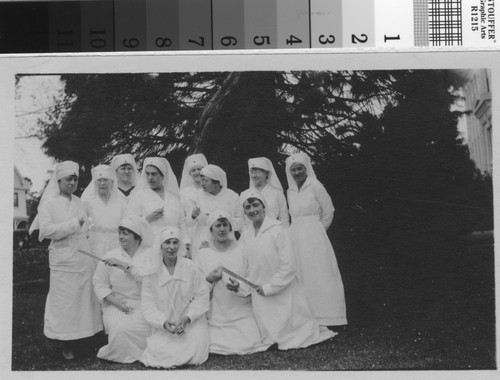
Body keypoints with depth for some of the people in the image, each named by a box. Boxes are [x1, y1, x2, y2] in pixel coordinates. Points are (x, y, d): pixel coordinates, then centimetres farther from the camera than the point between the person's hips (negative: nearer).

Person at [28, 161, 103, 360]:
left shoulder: (79, 202, 14)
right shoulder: (49, 203, -4)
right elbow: (46, 230, -15)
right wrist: (74, 224, -14)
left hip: (84, 259, 6)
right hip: (63, 260, -6)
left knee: (84, 298, 5)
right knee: (65, 302, -3)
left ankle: (76, 341, 12)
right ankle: (66, 345, 4)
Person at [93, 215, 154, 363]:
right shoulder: (110, 256, 5)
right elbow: (99, 284, 4)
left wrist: (125, 265, -21)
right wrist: (115, 301, -11)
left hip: (144, 304, -1)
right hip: (117, 304, 1)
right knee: (120, 328, -28)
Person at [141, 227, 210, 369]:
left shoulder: (191, 268, -3)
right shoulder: (152, 272, -2)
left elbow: (202, 297, -3)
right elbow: (148, 305, -3)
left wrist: (188, 317, -17)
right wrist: (164, 322, -19)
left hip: (192, 323, 0)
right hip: (164, 326, 0)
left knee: (194, 355, -21)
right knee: (159, 352, -22)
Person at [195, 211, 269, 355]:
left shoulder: (243, 250, 3)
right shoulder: (203, 254, 7)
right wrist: (209, 280, -12)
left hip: (242, 314, -1)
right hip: (215, 318, 1)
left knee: (248, 345, -18)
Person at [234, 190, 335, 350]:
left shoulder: (278, 230, -13)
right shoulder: (245, 236, 4)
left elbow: (288, 266, -15)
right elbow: (246, 268, 10)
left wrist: (269, 288, -15)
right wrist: (239, 285, -10)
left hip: (283, 294, -5)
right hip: (259, 297, 5)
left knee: (290, 340, 0)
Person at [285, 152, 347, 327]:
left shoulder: (315, 186, -7)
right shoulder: (290, 191, 10)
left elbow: (328, 211, -2)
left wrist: (317, 229, 6)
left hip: (314, 236, -6)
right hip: (295, 237, 6)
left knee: (318, 274, -4)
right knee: (299, 275, 5)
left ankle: (325, 316, 0)